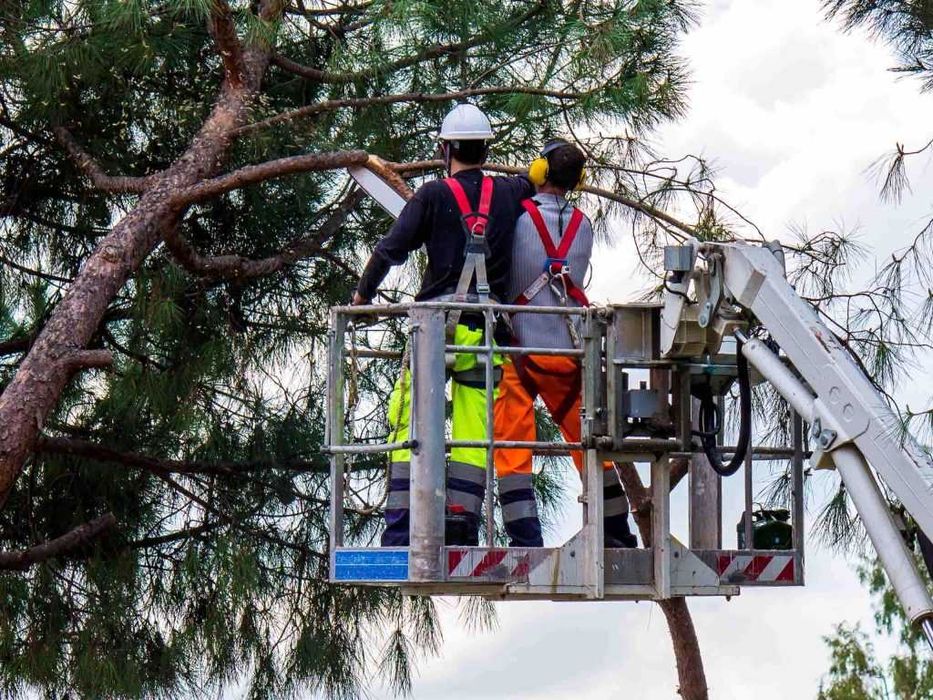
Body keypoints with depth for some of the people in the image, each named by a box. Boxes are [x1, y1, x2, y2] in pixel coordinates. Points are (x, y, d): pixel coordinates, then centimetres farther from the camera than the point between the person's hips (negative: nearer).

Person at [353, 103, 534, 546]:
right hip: (487, 327, 3)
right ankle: (463, 528, 0)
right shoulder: (508, 194, 7)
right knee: (473, 433, 4)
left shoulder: (434, 195, -3)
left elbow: (391, 250, -2)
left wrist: (363, 293, 12)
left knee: (409, 425, 0)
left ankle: (400, 530, -6)